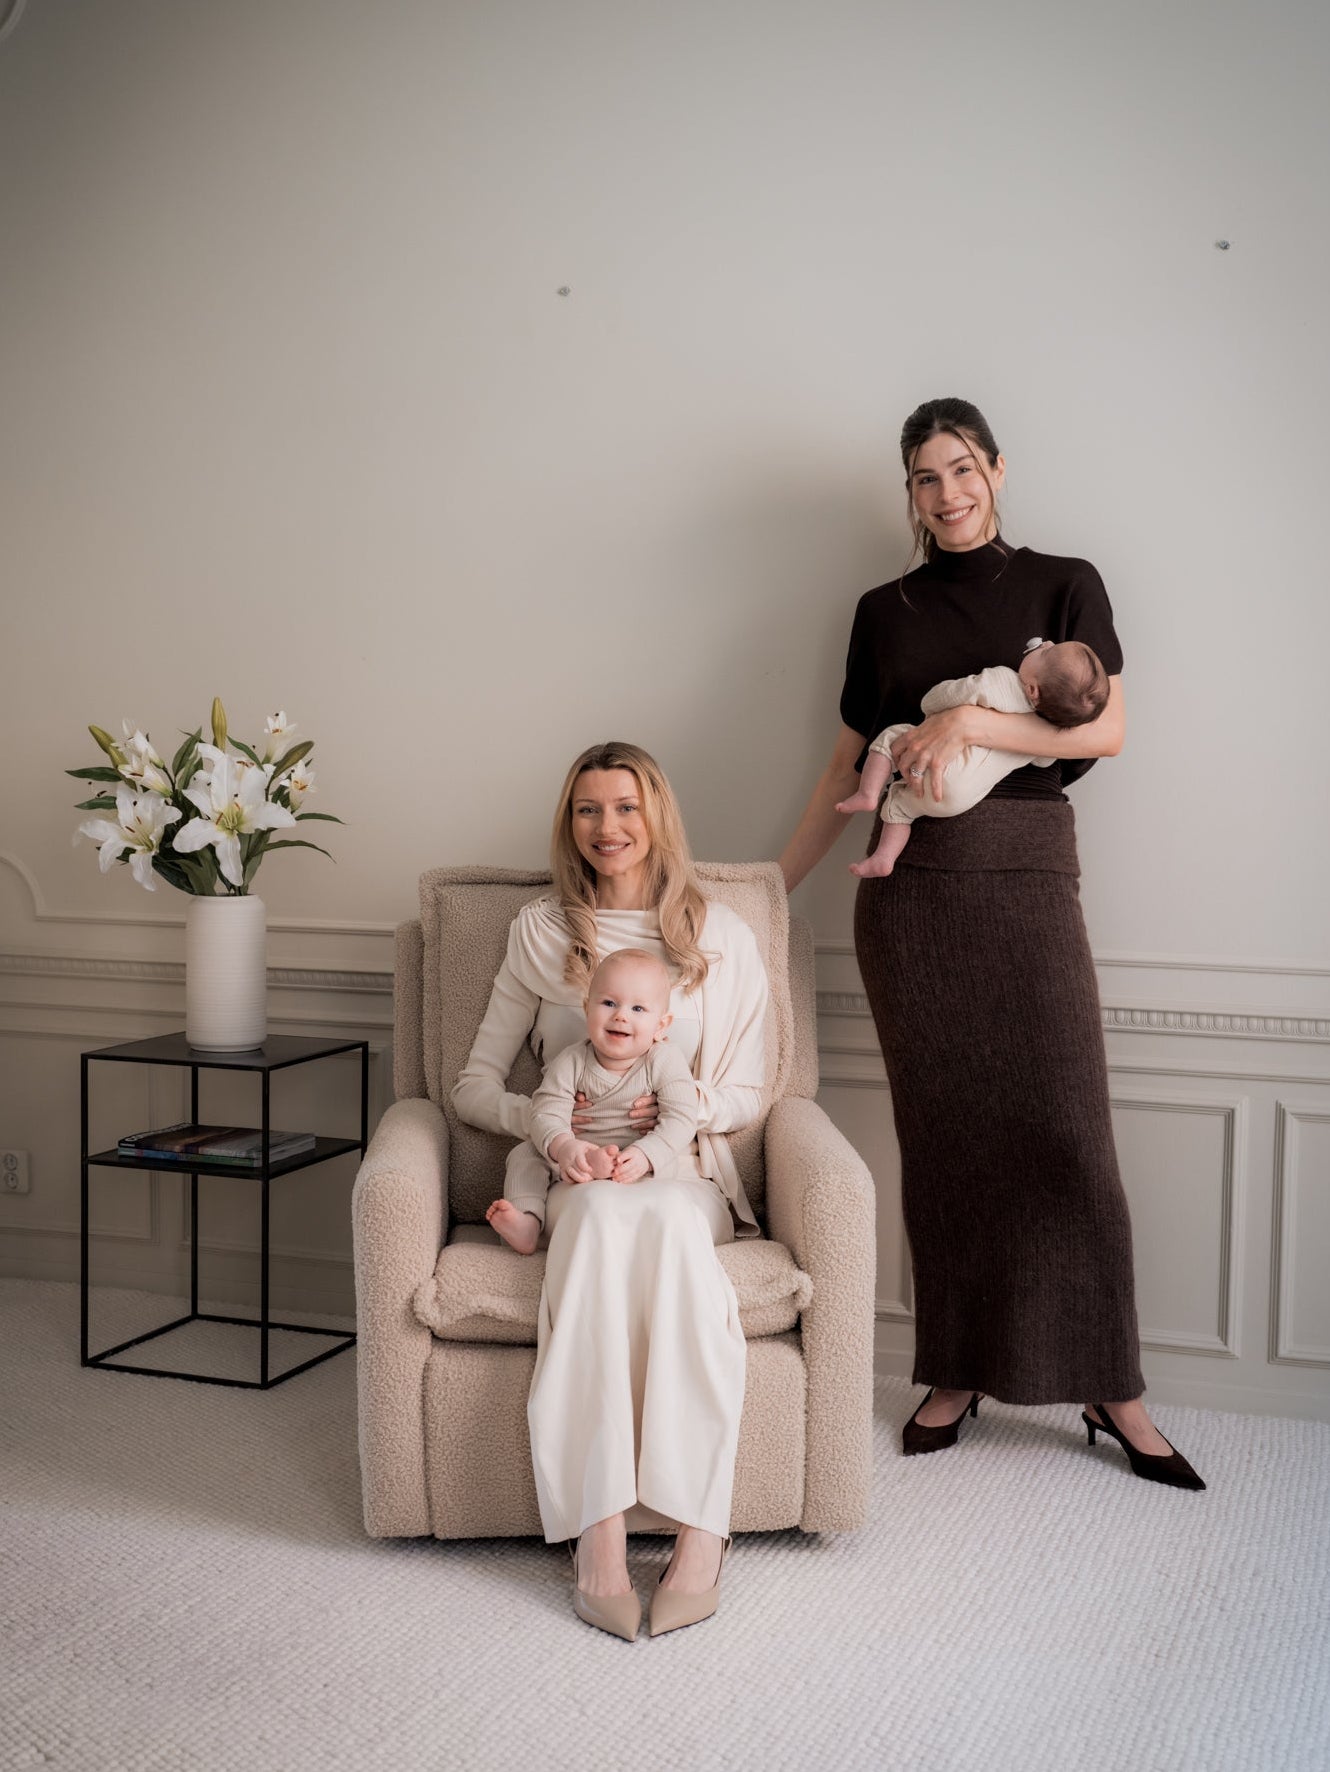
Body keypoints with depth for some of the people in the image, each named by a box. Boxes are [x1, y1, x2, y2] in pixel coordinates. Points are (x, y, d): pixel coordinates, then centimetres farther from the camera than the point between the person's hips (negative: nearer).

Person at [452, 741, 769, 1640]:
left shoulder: (722, 934, 10)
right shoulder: (540, 931, 12)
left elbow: (748, 1094, 10)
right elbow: (475, 1083, 12)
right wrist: (542, 1118, -9)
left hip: (686, 1173, 0)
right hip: (577, 1177, 0)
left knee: (663, 1219, -37)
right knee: (605, 1213, -37)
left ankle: (700, 1524, -39)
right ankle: (601, 1533, -40)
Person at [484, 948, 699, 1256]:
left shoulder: (665, 1062, -10)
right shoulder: (571, 1062, -6)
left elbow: (681, 1120, -18)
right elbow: (547, 1114, -15)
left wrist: (644, 1155, -35)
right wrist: (564, 1146, -38)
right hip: (579, 1154, 3)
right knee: (525, 1153, -10)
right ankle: (526, 1221, -26)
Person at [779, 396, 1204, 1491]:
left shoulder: (1064, 586, 7)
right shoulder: (885, 610, 13)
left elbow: (1107, 731, -4)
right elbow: (850, 764, 16)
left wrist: (967, 723, -15)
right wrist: (772, 885, 15)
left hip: (1025, 878, -2)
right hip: (908, 890, 2)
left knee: (1065, 1130, -4)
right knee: (941, 1135, 4)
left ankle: (1112, 1389, 8)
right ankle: (956, 1375, 16)